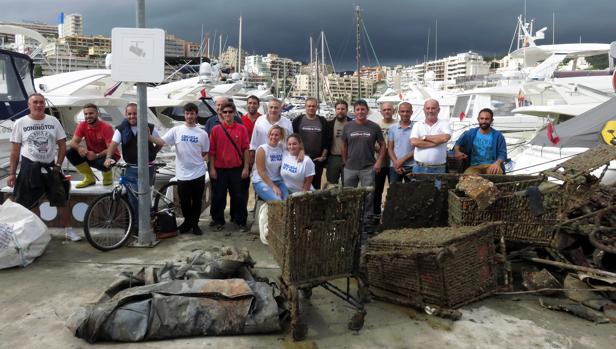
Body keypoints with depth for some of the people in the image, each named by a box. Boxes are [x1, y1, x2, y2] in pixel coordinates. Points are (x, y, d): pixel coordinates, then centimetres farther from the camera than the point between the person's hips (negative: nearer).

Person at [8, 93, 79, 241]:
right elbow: (15, 151, 0)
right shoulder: (20, 123, -1)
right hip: (29, 168, -1)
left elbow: (62, 145, 6)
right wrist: (12, 173, -3)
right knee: (28, 204, 3)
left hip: (50, 167, 2)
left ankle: (69, 231, 12)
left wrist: (58, 165, -3)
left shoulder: (53, 121, 2)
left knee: (62, 201, 3)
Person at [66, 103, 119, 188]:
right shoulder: (82, 125, -5)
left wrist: (97, 155, -39)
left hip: (106, 155, -5)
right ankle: (90, 178, 1)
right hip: (91, 154, 5)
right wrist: (79, 148, -34)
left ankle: (108, 175, 2)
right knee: (70, 152, -15)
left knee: (102, 163, -39)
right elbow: (73, 142, -10)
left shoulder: (106, 127, -19)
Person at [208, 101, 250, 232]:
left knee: (238, 196, 6)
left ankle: (241, 222, 18)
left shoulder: (241, 129, -1)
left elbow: (246, 149, 0)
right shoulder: (216, 129, 0)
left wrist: (246, 167, -3)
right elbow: (212, 150, 2)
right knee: (218, 196, 8)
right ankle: (218, 221, 22)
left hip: (237, 168, 0)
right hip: (220, 168, 1)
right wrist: (212, 168, -1)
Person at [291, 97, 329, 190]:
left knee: (316, 185, 4)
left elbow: (327, 140, 7)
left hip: (318, 160, 1)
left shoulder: (323, 122, 8)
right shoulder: (298, 121, 5)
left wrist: (323, 156, -1)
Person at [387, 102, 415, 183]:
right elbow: (390, 148, 7)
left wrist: (402, 160, -10)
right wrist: (395, 163, -7)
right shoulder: (392, 129, 8)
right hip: (395, 167, 2)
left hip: (411, 167, -2)